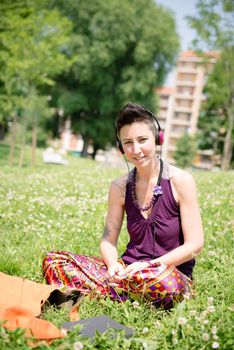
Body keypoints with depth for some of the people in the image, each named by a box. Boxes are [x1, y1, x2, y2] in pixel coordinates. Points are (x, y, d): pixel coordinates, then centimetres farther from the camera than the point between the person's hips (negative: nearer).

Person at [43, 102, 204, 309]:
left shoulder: (180, 181, -8)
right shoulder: (120, 188, 4)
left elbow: (195, 245, -9)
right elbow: (108, 240, 5)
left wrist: (149, 265, -17)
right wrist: (114, 266, -17)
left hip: (174, 275, -3)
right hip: (129, 270, 3)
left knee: (162, 280, -42)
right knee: (54, 260, -13)